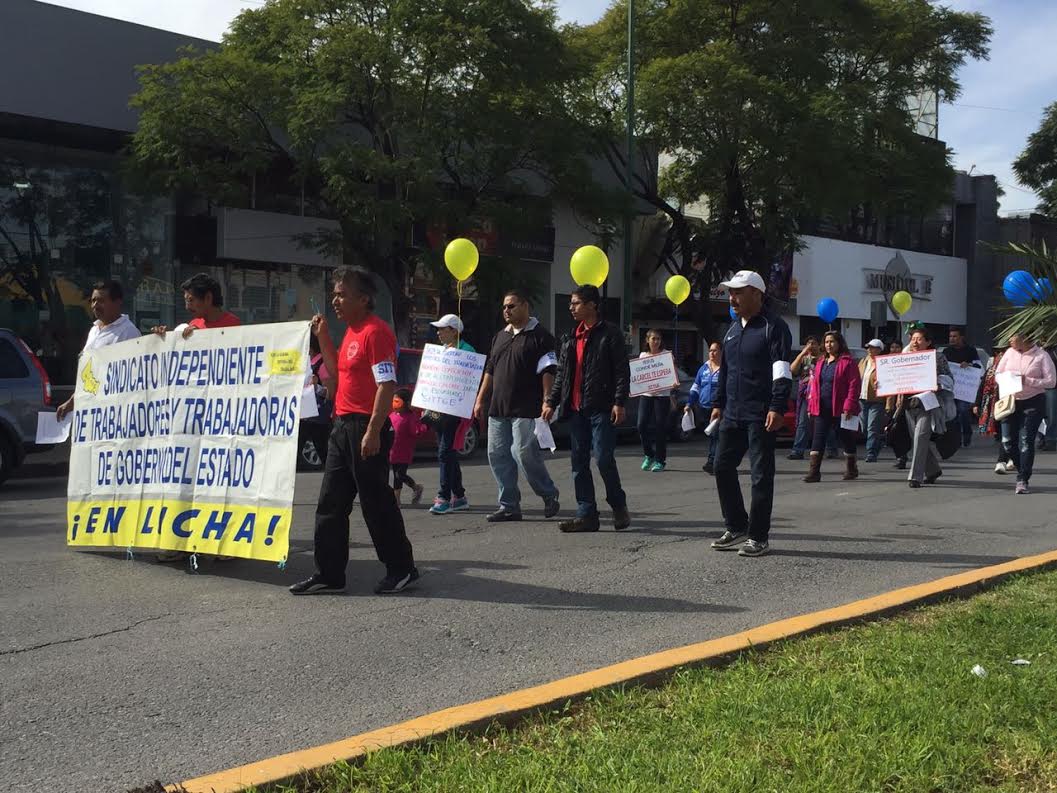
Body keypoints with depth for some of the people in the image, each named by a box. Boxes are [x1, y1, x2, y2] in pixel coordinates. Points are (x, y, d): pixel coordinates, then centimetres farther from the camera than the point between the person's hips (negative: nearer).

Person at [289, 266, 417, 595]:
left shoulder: (376, 331, -14)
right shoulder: (352, 331, 16)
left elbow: (387, 384, -20)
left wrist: (373, 431, -24)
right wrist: (323, 337, 14)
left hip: (366, 427, -10)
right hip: (343, 426, 10)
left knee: (376, 502, 0)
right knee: (330, 504, 9)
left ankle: (401, 568, 14)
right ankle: (329, 574, 15)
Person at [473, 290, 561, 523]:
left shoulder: (540, 336, -4)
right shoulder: (500, 337, 19)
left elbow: (548, 372, -10)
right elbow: (490, 370, 23)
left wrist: (547, 403, -17)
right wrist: (480, 400, 18)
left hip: (526, 409, -7)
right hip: (498, 408, 8)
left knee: (524, 453, -11)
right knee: (497, 455, 4)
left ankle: (549, 495, 10)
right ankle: (509, 506, 11)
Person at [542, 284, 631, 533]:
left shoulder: (609, 334, -3)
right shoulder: (570, 339, 18)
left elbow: (622, 371, -7)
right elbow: (561, 373, 21)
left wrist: (619, 403, -15)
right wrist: (551, 402, 13)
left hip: (601, 409, -7)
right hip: (576, 409, 7)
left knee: (604, 459, -9)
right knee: (579, 463, 5)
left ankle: (619, 506, 11)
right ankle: (587, 515, 9)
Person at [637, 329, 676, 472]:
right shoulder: (642, 355, 11)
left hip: (662, 395, -3)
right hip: (646, 394, 3)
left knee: (660, 427, -2)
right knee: (642, 425, -6)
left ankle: (660, 460, 7)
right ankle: (648, 455, 15)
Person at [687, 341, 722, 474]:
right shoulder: (704, 368, 15)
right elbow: (695, 388, 20)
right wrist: (689, 404, 13)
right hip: (705, 407, 6)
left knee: (716, 434, -13)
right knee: (710, 435, 9)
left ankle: (712, 462, -17)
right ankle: (713, 463, 15)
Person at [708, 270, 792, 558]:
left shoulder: (773, 327, -8)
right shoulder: (733, 329, 16)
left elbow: (782, 371, -15)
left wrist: (777, 408, -22)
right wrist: (718, 404, 19)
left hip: (761, 415, -8)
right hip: (733, 415, 8)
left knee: (761, 475, -2)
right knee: (723, 467, 8)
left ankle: (759, 537, 5)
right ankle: (736, 527, 21)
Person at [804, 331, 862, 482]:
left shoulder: (848, 362, -5)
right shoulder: (821, 362, 15)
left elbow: (854, 385, -11)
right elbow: (814, 385, 15)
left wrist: (849, 406, -17)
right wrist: (811, 406, 9)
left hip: (840, 409, -5)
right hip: (822, 409, 5)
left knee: (846, 438, 8)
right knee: (818, 439, -3)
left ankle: (851, 469, 25)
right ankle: (814, 471, -7)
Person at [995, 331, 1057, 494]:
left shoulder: (1042, 355, -7)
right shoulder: (1010, 352, 5)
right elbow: (998, 373, 13)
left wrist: (1028, 381, -20)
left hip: (1033, 402, -5)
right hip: (1011, 401, 5)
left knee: (1026, 441, -10)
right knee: (1008, 441, 6)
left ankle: (1023, 481, -5)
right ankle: (1023, 471, 28)